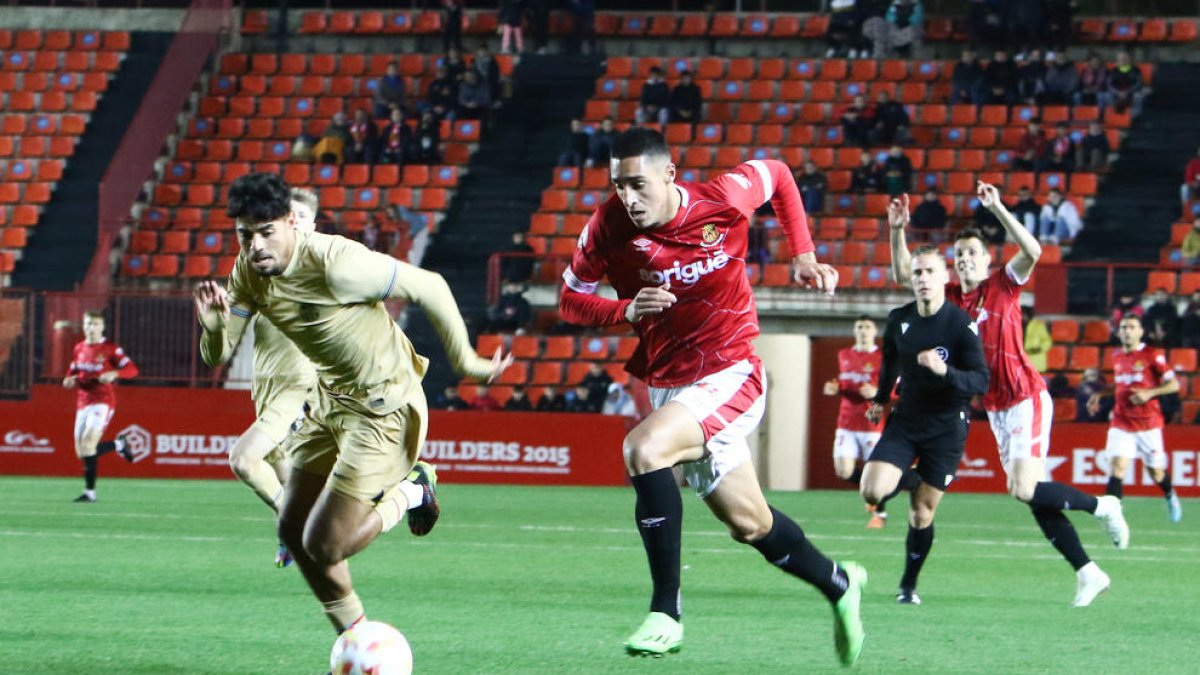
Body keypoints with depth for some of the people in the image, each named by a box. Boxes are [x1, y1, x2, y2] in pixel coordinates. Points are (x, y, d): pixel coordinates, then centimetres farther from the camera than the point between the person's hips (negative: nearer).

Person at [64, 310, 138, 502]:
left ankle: (90, 491, -16)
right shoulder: (79, 349, 12)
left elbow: (132, 369, -10)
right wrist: (70, 380, 1)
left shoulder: (110, 349, -5)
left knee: (87, 442, -22)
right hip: (83, 403, 7)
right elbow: (73, 372, 25)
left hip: (103, 402, -7)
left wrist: (114, 373, -28)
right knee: (82, 451, 4)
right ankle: (118, 445, 30)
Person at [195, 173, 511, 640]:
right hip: (331, 398, 8)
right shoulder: (248, 273, -6)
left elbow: (428, 286, -22)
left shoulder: (335, 263, -30)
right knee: (292, 528, 10)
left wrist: (465, 361, -13)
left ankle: (410, 493, 17)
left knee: (323, 546, -10)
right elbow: (216, 357, -2)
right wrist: (212, 326, -26)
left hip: (382, 404, -8)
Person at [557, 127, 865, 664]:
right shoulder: (609, 227, -10)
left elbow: (777, 174, 5)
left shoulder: (724, 198, -16)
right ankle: (839, 584, 41)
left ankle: (666, 613, -24)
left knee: (644, 449, -30)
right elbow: (570, 299, -1)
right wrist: (627, 310, -20)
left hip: (730, 374, -5)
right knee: (750, 524, 12)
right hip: (668, 385, 5)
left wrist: (803, 256, -1)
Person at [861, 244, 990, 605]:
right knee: (872, 491, -17)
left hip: (946, 427, -3)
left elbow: (981, 382, -18)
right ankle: (908, 480, 18)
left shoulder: (962, 324, -14)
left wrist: (945, 371, -34)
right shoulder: (898, 320, 0)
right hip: (905, 420, 3)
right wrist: (880, 398, 23)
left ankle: (909, 585, 18)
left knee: (923, 512, -2)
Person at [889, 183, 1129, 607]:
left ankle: (1101, 506, 5)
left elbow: (1032, 251, -23)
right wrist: (897, 231, -2)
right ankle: (1087, 572, 9)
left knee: (1024, 489, -17)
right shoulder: (951, 297, 10)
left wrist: (997, 209, -28)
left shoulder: (1003, 285, -6)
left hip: (1026, 400, -7)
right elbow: (903, 274, 12)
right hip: (995, 409, 7)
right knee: (1034, 499, 3)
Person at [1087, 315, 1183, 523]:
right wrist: (1099, 395, 14)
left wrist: (1149, 393, -20)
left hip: (1148, 423, -3)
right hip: (1121, 423, 3)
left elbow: (1174, 384, -7)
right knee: (1117, 466, -17)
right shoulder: (1117, 358, 10)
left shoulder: (1152, 355, -6)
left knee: (1156, 472, 7)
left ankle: (1170, 496, 40)